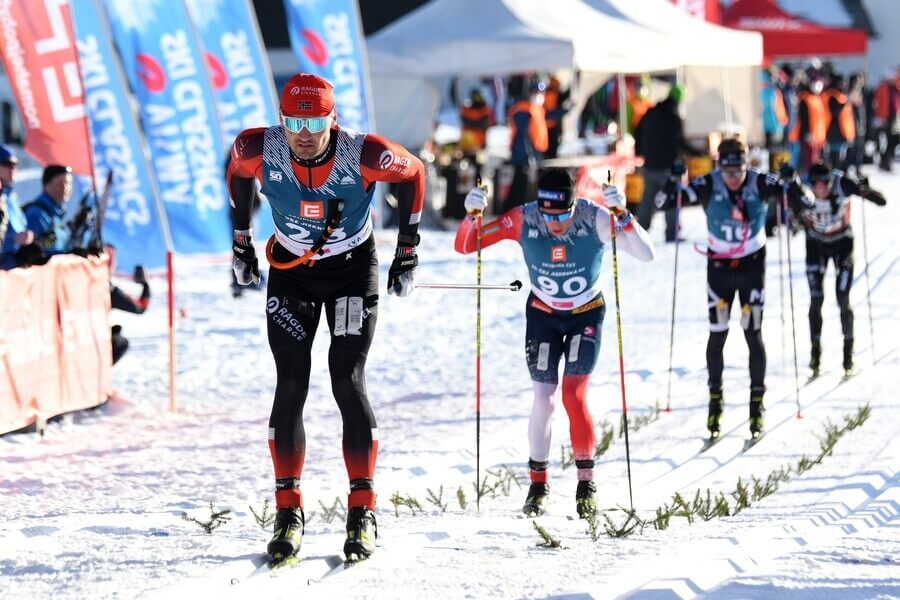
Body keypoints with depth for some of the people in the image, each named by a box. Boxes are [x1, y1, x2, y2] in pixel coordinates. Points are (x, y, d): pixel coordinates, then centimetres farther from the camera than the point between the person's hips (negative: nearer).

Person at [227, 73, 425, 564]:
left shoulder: (363, 154, -27)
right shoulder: (260, 149, -22)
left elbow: (412, 173, -6)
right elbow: (237, 171, 3)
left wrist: (407, 251, -3)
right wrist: (241, 242, 9)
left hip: (353, 270, -2)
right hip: (290, 271, 2)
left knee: (347, 382, -11)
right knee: (290, 385, -6)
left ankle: (363, 512, -3)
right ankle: (288, 512, 2)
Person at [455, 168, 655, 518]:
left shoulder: (594, 219, -27)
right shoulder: (523, 220, -23)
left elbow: (646, 254, -33)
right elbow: (463, 246, -16)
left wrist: (622, 215, -47)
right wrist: (471, 216, -36)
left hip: (586, 314, -1)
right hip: (543, 315, 2)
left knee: (573, 394, -15)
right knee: (543, 398, -5)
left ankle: (586, 482, 0)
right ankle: (538, 483, 12)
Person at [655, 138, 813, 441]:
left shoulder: (761, 184, -16)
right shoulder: (708, 186, -16)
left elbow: (804, 202, -17)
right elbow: (663, 202, -17)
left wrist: (790, 184, -36)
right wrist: (674, 182, -35)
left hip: (753, 265, -1)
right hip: (719, 266, 1)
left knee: (754, 334, -2)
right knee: (717, 334, 2)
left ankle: (757, 402, 8)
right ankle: (715, 399, 18)